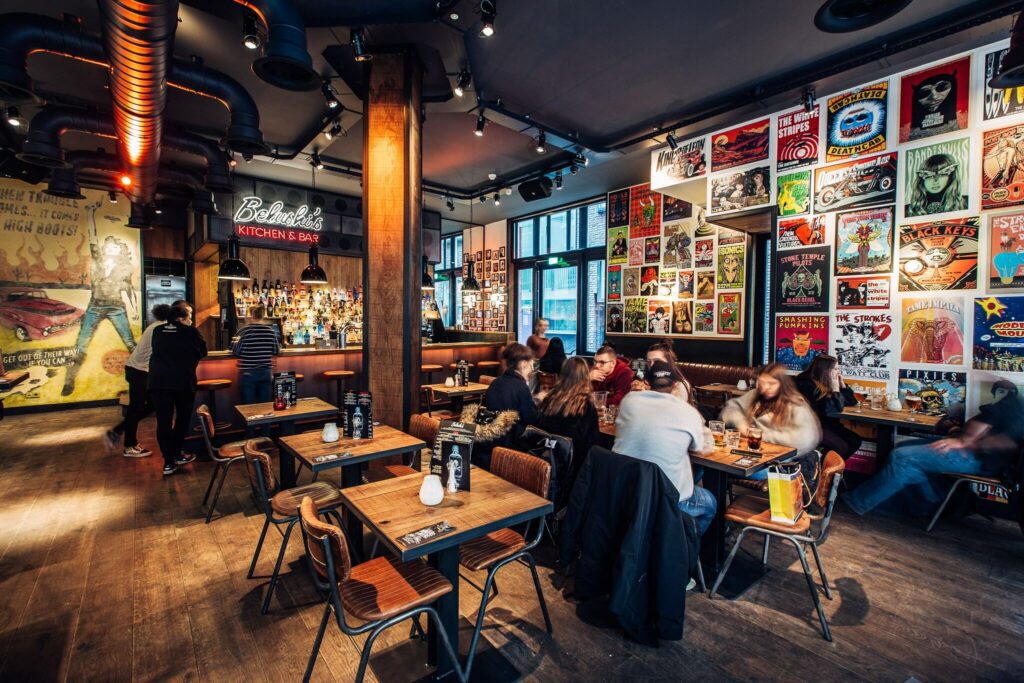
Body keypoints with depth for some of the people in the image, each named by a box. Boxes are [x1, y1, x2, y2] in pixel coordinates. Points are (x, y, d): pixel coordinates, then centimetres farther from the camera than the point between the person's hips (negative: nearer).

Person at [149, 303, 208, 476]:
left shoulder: (158, 331, 10)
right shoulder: (190, 332, -3)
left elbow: (157, 352, 23)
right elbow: (203, 351, 7)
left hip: (158, 381, 3)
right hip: (183, 382, -3)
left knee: (163, 421, 5)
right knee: (182, 418, 15)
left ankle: (169, 462, 5)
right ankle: (176, 454, 23)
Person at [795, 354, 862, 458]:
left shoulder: (826, 383, 6)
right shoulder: (809, 386, -20)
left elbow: (852, 402, 14)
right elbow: (834, 409, -23)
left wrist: (842, 384, 2)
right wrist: (835, 389, -14)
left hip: (827, 423, 9)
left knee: (855, 440, -4)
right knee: (841, 446, -21)